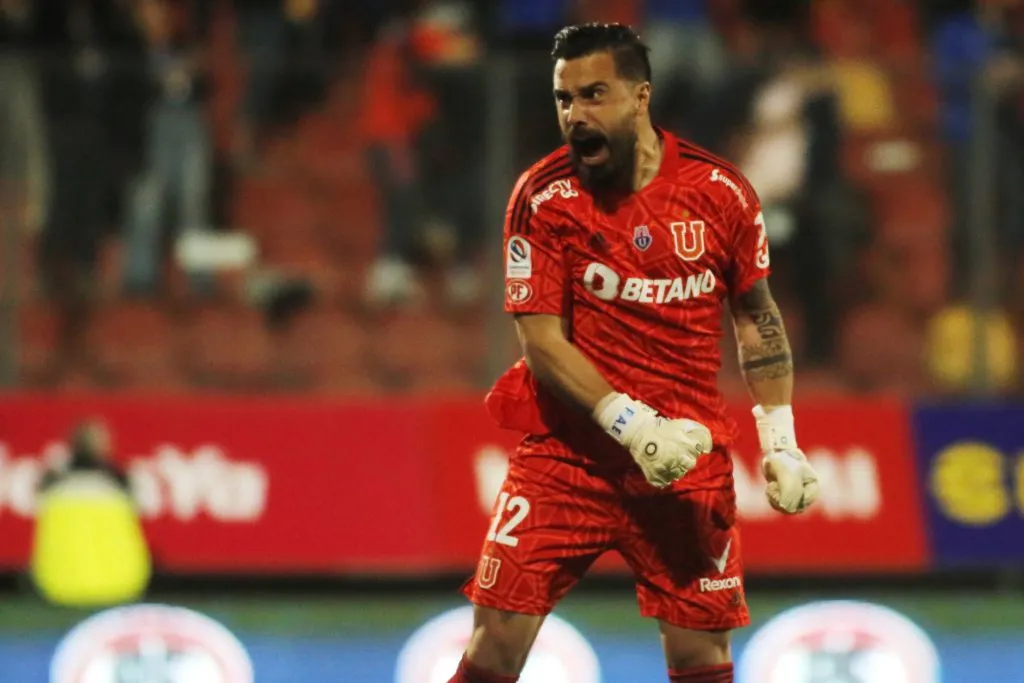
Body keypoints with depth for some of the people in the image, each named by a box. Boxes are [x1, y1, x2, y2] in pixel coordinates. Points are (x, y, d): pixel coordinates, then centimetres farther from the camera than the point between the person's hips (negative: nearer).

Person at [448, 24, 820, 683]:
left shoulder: (722, 193, -2)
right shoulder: (542, 197, -7)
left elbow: (757, 318, 11)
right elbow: (542, 341, -10)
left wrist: (780, 442, 3)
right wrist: (634, 426, -21)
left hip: (689, 455, 1)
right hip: (568, 450, -1)